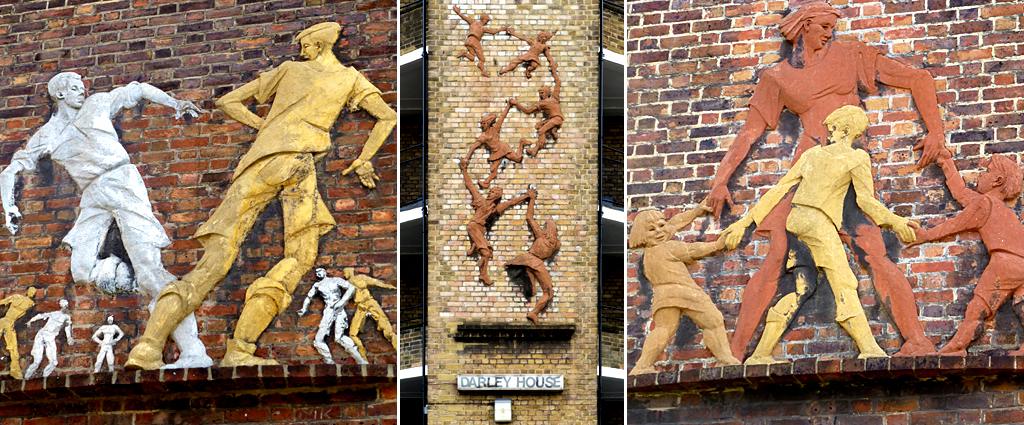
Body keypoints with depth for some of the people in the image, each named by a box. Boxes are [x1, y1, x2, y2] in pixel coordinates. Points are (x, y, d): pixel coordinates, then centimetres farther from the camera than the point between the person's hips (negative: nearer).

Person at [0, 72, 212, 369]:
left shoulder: (97, 104, 15)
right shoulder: (46, 137, 17)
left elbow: (141, 90, 26)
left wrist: (176, 105, 15)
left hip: (120, 183, -4)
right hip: (93, 198, 4)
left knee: (148, 266, -18)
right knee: (82, 270, -17)